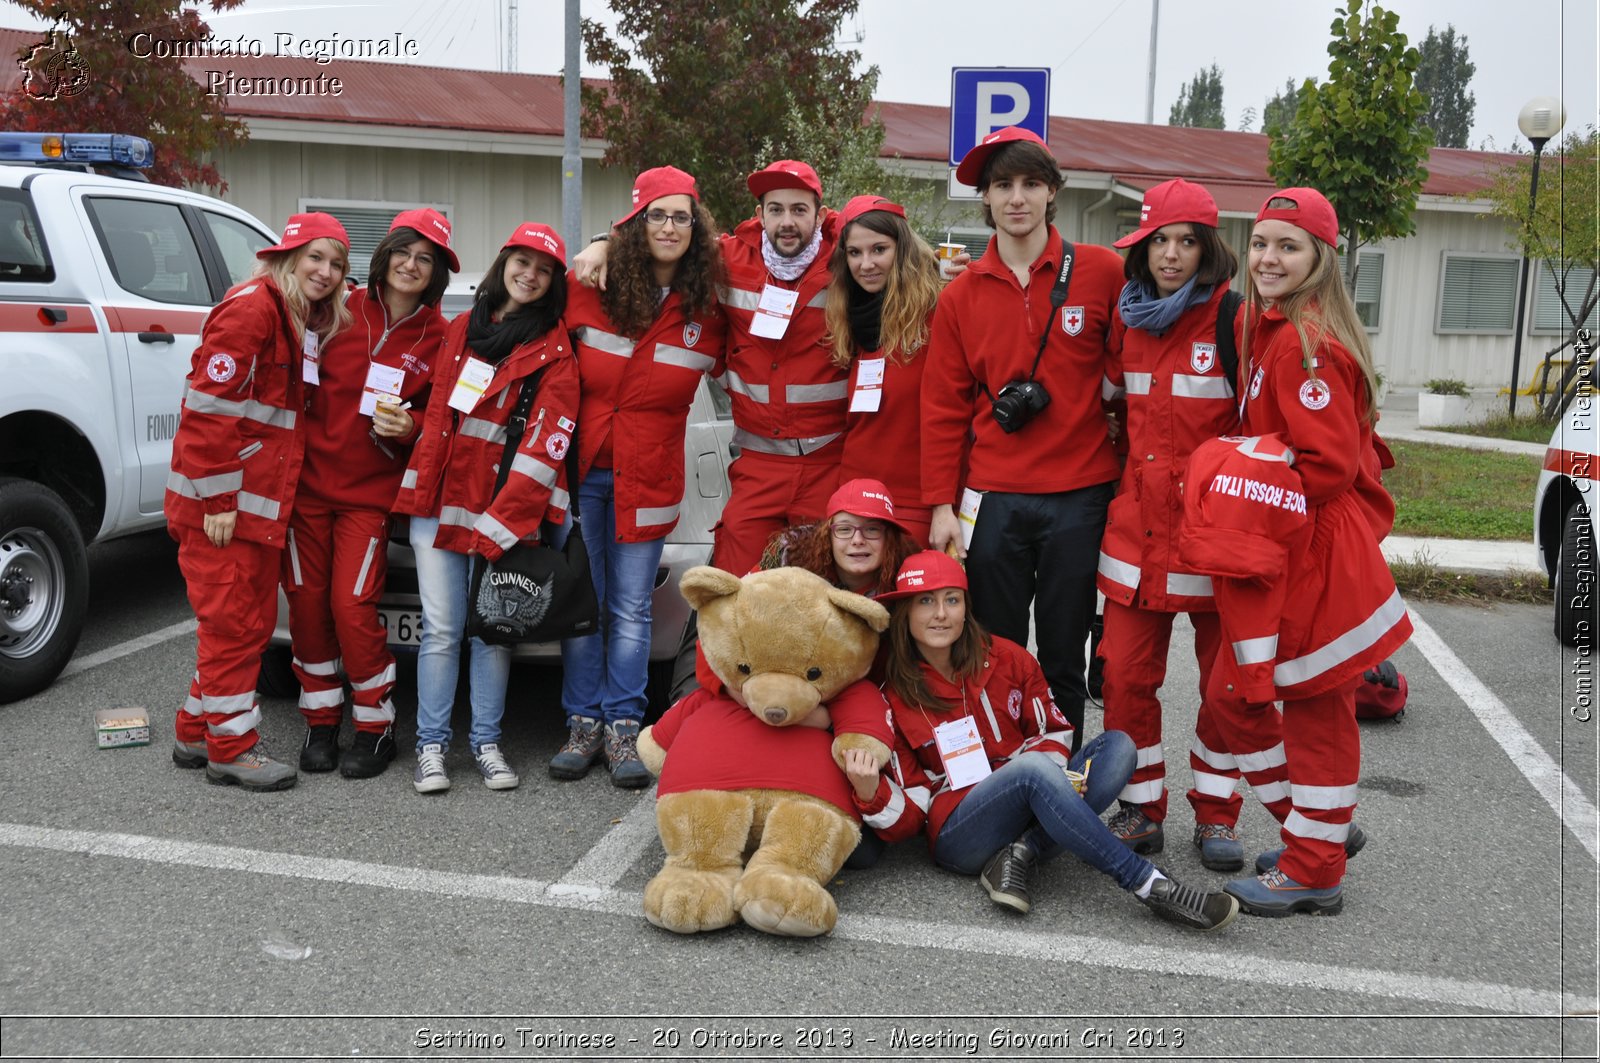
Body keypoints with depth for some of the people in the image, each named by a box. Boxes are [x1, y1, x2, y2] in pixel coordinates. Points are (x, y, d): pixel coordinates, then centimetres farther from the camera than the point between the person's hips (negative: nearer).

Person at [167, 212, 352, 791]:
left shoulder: (308, 321, 15)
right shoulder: (251, 308, -13)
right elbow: (211, 406, -19)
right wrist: (218, 500, -20)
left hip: (262, 503, 9)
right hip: (222, 502, -9)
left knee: (252, 620, 16)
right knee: (234, 623, -2)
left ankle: (197, 732, 29)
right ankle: (232, 748, 10)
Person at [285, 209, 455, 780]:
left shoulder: (437, 338, 0)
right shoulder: (341, 310, 2)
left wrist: (406, 426, -12)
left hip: (369, 491, -2)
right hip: (308, 480, 2)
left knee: (352, 605, -8)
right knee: (306, 601, 5)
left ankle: (375, 727, 10)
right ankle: (321, 722, 21)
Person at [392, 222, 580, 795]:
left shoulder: (554, 348, -1)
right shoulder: (462, 329, 14)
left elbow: (546, 439, -9)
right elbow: (437, 409, 19)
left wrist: (500, 522, -15)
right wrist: (421, 487, 9)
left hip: (505, 508, -3)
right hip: (440, 498, 3)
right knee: (441, 629, 2)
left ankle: (486, 742, 16)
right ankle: (431, 745, 11)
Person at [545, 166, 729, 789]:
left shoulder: (709, 311, -2)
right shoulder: (589, 292, -3)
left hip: (648, 478, 0)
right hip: (581, 469, 0)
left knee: (630, 609, 4)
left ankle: (623, 727, 13)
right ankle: (584, 724, 15)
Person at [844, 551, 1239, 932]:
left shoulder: (1007, 658, 5)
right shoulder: (893, 700, -2)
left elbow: (1055, 731, 13)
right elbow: (905, 818, -2)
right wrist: (870, 793, -25)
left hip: (1026, 815, 5)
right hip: (959, 836, -5)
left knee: (1118, 745, -14)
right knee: (1032, 769, -34)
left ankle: (1020, 854, -27)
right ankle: (1150, 885, -35)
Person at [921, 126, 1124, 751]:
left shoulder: (1103, 273, 0)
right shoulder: (961, 296, 5)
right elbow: (944, 407, 5)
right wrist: (941, 504, 1)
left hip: (1081, 495, -1)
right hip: (994, 499, 2)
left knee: (1063, 659, 8)